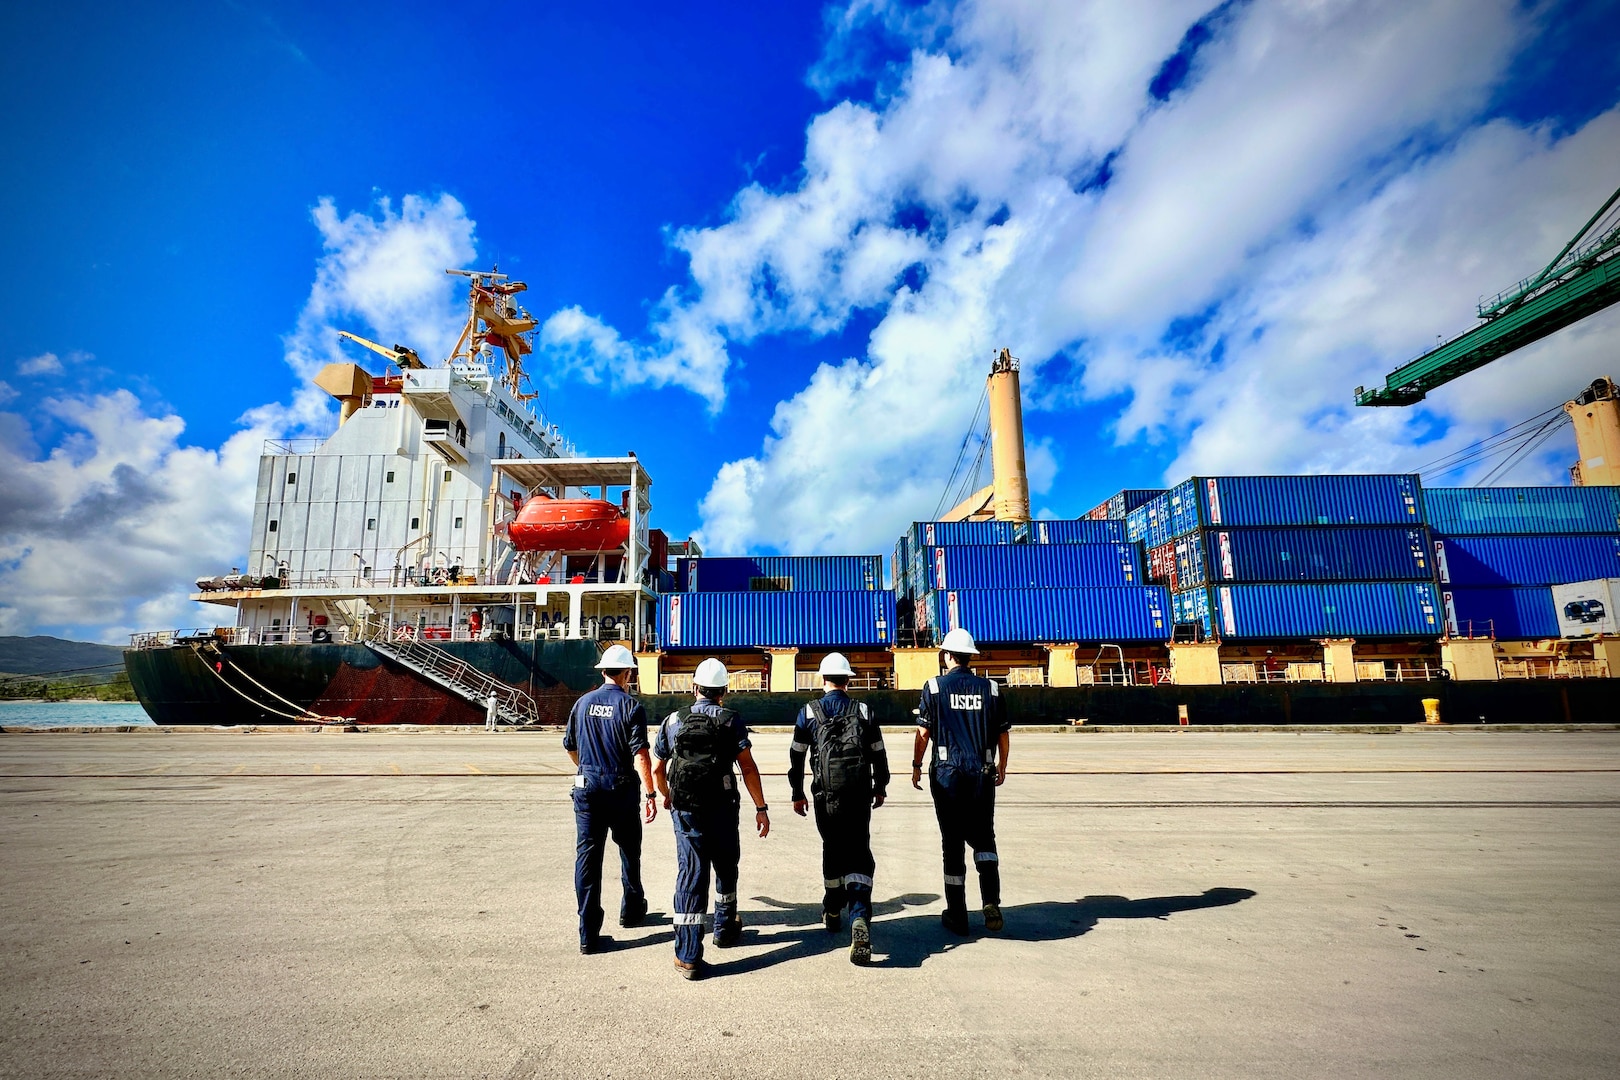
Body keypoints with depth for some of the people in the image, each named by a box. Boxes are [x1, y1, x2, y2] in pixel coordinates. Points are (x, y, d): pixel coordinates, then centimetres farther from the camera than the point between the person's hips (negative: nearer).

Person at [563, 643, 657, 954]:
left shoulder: (582, 703, 4)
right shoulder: (631, 706, -10)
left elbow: (570, 746, 16)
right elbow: (640, 754, -17)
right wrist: (648, 794, -14)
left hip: (586, 788, 3)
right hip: (621, 790, -3)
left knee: (587, 855, 5)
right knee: (629, 851, 18)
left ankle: (588, 933, 4)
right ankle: (631, 910, 36)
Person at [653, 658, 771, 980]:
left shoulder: (673, 721, 4)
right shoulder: (732, 721, -2)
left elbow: (657, 769, 11)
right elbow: (748, 767, -8)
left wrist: (667, 797, 29)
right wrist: (761, 808, -3)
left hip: (684, 810, 1)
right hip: (722, 809, -1)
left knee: (690, 874, 2)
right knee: (725, 868, 20)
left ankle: (688, 956, 0)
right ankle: (725, 929, 39)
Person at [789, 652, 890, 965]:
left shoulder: (808, 713, 0)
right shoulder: (864, 711, 2)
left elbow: (796, 757, 2)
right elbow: (879, 755, 7)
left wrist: (797, 794, 13)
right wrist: (880, 788, 20)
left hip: (826, 797, 0)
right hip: (860, 796, 0)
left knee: (833, 849, 19)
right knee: (859, 853, 1)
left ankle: (833, 912, 35)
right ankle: (859, 918, -19)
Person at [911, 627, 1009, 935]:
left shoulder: (934, 687, -3)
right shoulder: (989, 688, 3)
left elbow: (923, 732, -6)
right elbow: (1002, 733, 6)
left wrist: (916, 766, 6)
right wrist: (1002, 767, 20)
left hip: (947, 774, -1)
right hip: (982, 774, 2)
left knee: (952, 842, 7)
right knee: (983, 838, 15)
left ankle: (957, 915, 13)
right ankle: (991, 902, -3)